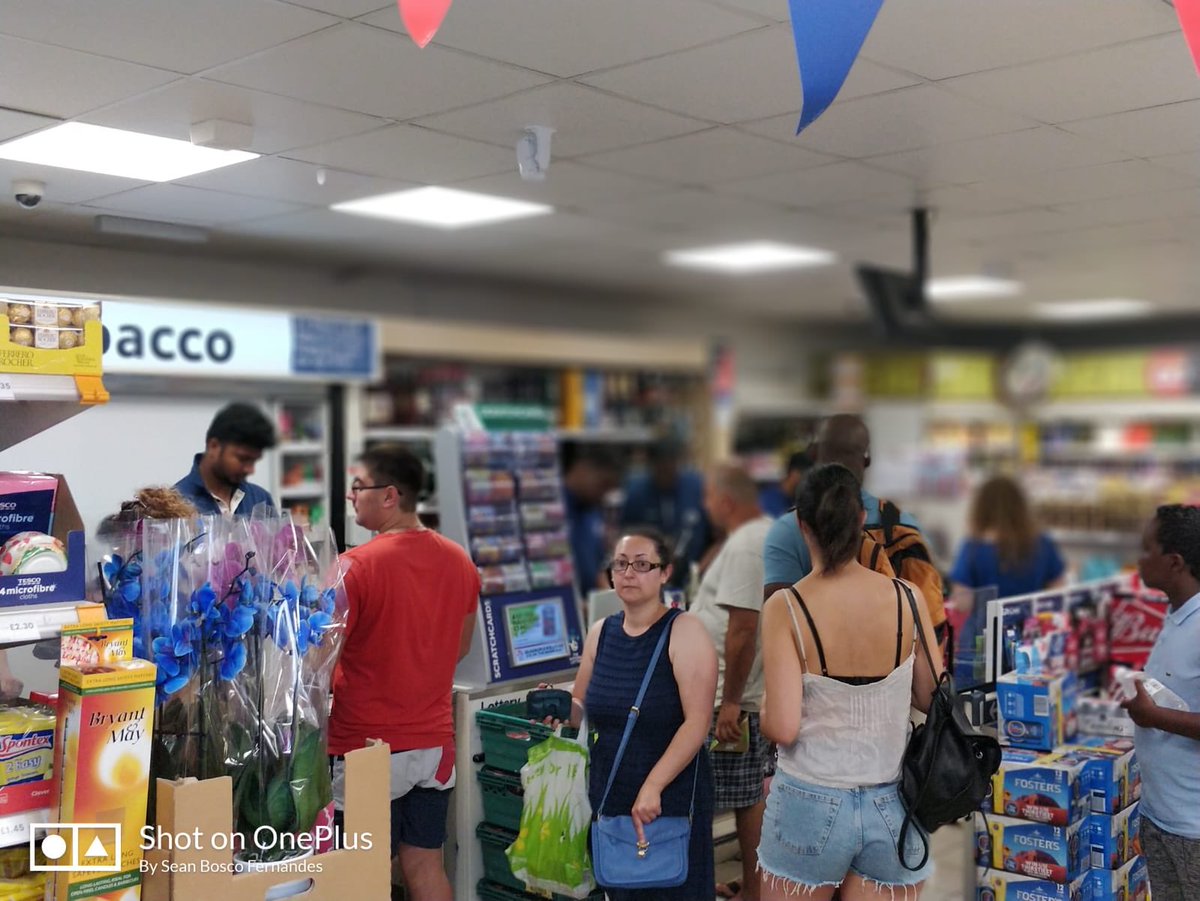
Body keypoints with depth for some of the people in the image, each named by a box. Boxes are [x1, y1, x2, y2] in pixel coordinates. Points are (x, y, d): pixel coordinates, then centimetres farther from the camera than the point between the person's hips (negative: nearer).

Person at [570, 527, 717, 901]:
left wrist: (653, 787, -24)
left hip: (672, 797, -5)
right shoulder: (600, 633, 6)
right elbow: (582, 707, 16)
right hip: (608, 796, 5)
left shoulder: (684, 632, -11)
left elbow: (697, 722, -18)